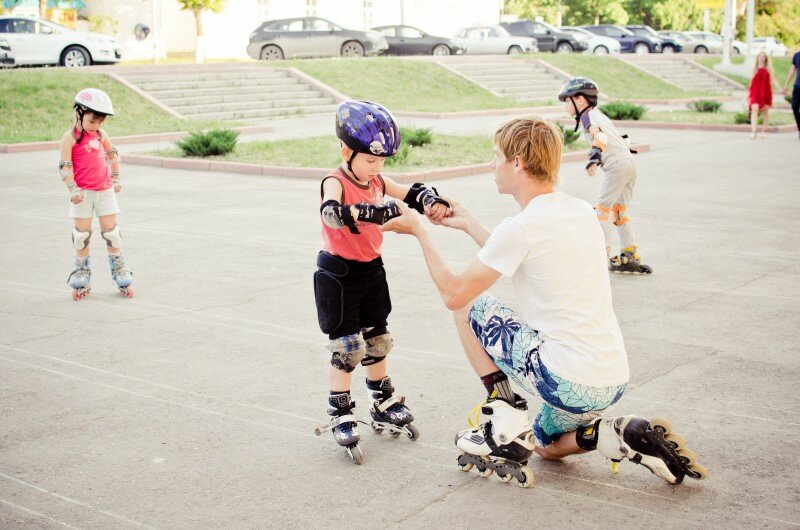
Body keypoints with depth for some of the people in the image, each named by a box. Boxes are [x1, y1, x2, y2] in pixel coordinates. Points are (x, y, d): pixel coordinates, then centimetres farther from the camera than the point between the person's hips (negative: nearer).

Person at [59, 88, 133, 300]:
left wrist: (115, 179, 21)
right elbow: (64, 166, -12)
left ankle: (119, 271, 12)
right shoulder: (70, 137, -8)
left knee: (111, 229, 4)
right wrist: (73, 189, -19)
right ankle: (82, 274, 12)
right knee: (82, 233, 2)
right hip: (83, 192, -4)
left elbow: (113, 154, 22)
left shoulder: (100, 134, 7)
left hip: (105, 190, 4)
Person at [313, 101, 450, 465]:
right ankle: (340, 417, 9)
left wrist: (431, 200, -16)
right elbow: (332, 212, -40)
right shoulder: (336, 183, -19)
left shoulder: (377, 182, 3)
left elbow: (412, 193, 7)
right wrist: (374, 212, -53)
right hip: (339, 274, -7)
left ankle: (383, 407, 32)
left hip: (371, 270, 7)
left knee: (377, 341, 16)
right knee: (347, 346, -4)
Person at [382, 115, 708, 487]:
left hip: (567, 382, -8)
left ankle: (506, 428, 5)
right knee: (546, 445, 34)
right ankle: (633, 439, 8)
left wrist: (418, 231, 3)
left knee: (469, 305, 7)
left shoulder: (520, 227, -15)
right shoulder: (582, 212, 9)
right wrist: (467, 224, 29)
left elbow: (453, 294, -8)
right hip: (613, 382, 8)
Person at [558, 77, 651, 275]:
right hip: (629, 162, 9)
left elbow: (599, 134, -27)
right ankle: (630, 258, 17)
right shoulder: (598, 113, 21)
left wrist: (596, 154, -44)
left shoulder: (587, 116, -6)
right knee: (619, 211, 15)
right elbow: (619, 138, 28)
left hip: (616, 165, -9)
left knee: (602, 209, -8)